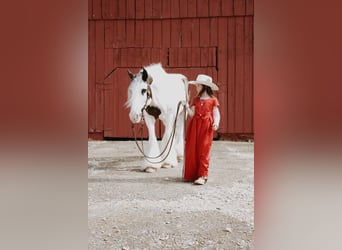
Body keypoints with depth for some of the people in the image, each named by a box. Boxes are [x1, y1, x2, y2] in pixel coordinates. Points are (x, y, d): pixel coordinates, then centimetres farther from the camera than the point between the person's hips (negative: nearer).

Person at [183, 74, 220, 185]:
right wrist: (186, 106, -8)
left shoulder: (213, 100, 3)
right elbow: (192, 114, 5)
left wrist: (216, 123, -18)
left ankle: (202, 176, 2)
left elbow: (216, 114, 0)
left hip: (206, 127, -4)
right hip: (194, 126, 4)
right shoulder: (195, 100, 12)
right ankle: (191, 174, 16)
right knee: (191, 150, 4)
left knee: (203, 151, -3)